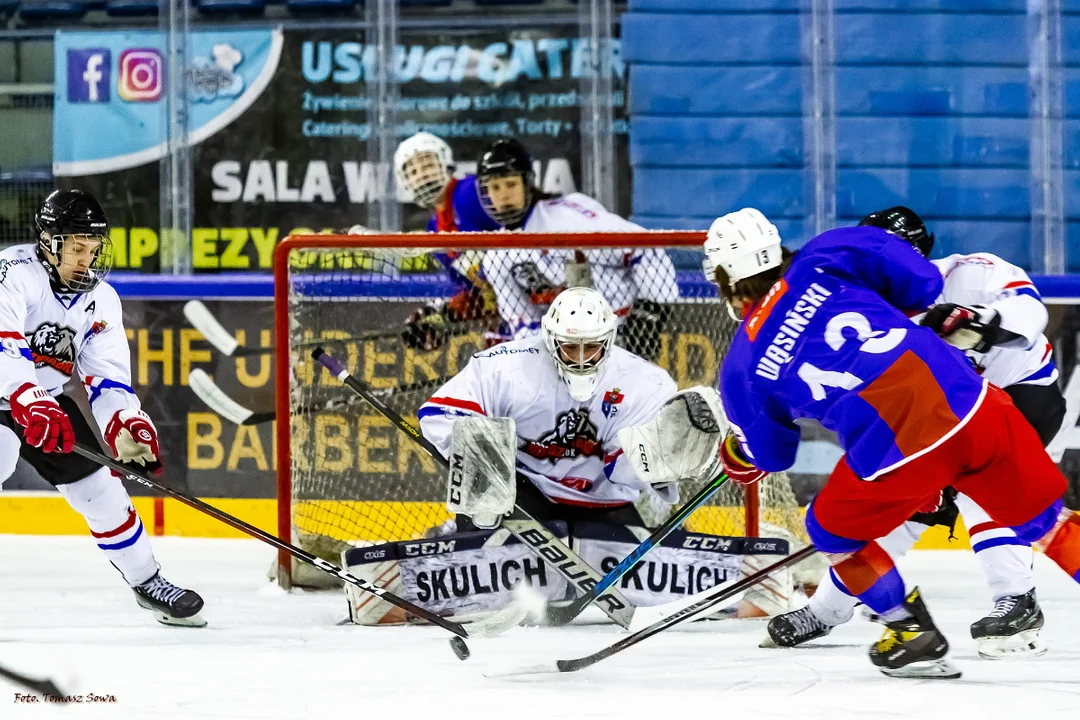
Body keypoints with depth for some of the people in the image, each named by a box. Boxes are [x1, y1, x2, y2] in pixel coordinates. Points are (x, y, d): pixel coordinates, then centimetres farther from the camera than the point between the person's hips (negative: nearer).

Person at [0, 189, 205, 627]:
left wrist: (127, 426, -20)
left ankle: (147, 582, 26)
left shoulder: (100, 300, -1)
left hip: (50, 400, 7)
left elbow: (108, 377, -2)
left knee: (100, 487, 9)